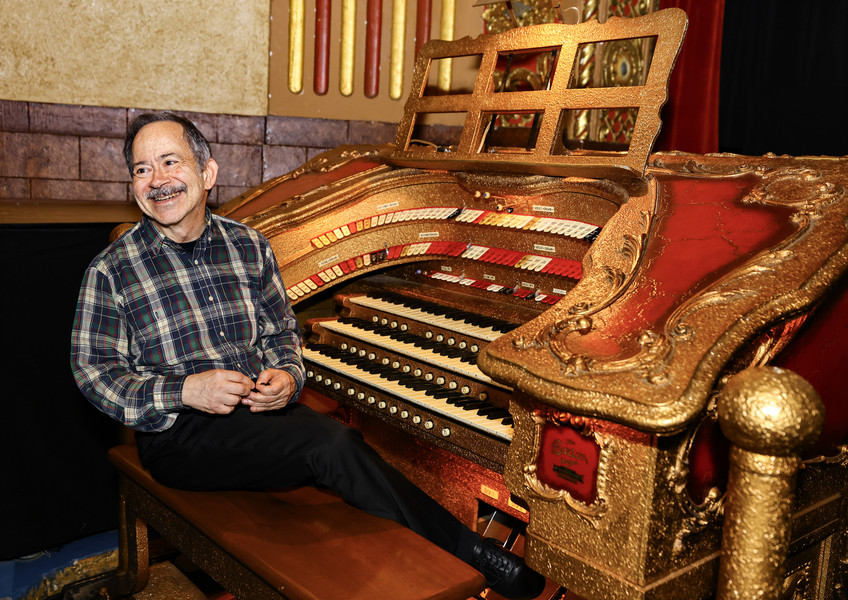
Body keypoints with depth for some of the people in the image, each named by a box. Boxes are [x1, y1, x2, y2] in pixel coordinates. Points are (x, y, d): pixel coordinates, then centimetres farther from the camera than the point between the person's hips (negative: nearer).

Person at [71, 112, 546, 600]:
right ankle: (471, 554, -16)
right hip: (179, 433, -4)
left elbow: (282, 332, 15)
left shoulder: (250, 247, 9)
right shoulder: (110, 271, -2)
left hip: (261, 409, 5)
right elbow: (93, 372, -4)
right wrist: (185, 390, -19)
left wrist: (287, 376, -8)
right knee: (333, 445, -27)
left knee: (334, 445, -29)